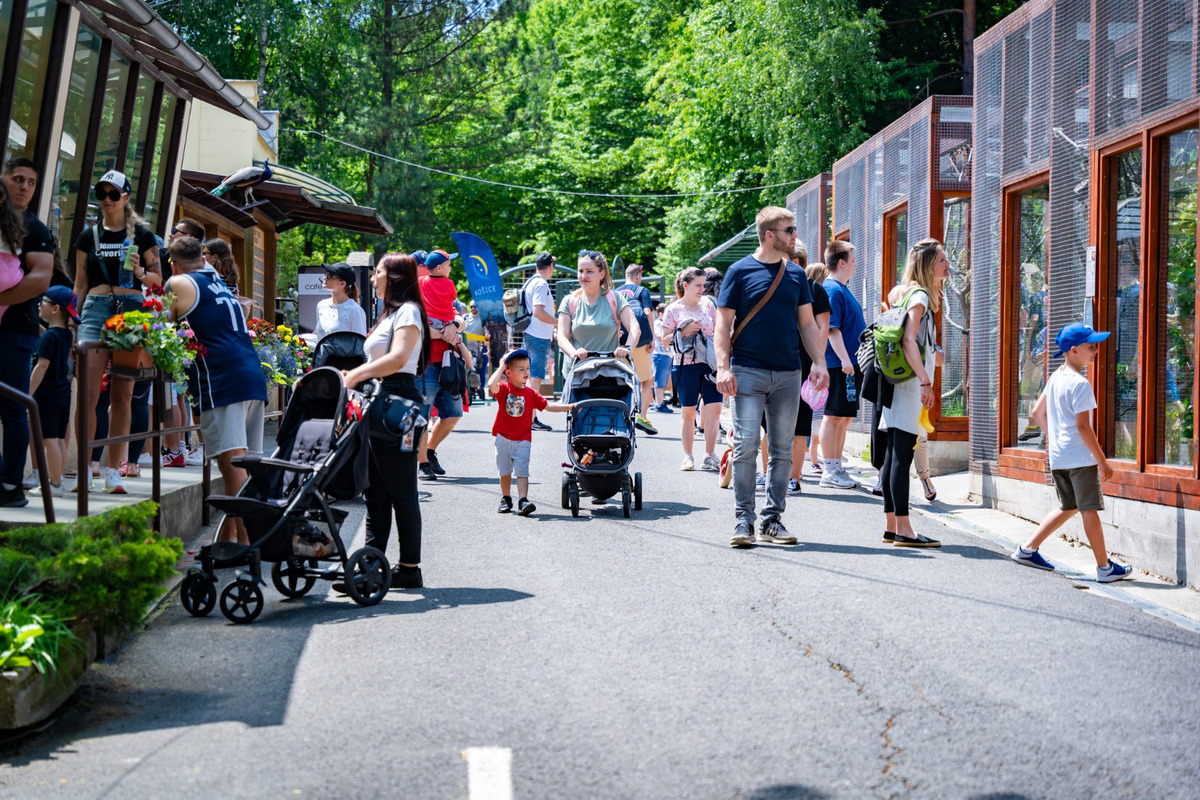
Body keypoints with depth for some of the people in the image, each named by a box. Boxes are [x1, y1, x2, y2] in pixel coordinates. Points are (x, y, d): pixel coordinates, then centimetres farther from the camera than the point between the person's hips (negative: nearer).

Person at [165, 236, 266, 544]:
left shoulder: (179, 284, 6)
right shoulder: (220, 287, 28)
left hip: (222, 378, -8)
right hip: (254, 377, 8)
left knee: (232, 462, -14)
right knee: (244, 464, 9)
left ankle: (245, 541, -21)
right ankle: (227, 536, 15)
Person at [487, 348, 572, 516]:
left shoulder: (531, 393, 5)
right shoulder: (504, 389, -4)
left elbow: (548, 406, 10)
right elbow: (491, 384, -26)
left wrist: (568, 407, 1)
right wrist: (501, 367, -18)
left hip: (523, 440, 1)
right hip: (503, 438, -1)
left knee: (521, 472, -9)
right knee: (505, 472, 10)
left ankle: (523, 501, -17)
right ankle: (506, 499, 26)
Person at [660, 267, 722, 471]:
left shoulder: (708, 304, 12)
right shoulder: (673, 310, 2)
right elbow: (665, 339, 1)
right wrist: (684, 332, -13)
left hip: (710, 363, 3)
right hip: (687, 365, -3)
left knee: (715, 408, -6)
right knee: (688, 412, 2)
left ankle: (709, 457, -1)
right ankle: (687, 456, 13)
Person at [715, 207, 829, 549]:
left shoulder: (796, 274, 12)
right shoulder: (741, 271, -1)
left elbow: (807, 323, 15)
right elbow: (723, 323, -2)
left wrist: (819, 362, 2)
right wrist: (723, 367, -12)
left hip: (788, 374, 4)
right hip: (748, 372, -4)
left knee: (782, 451, 5)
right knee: (745, 446, -8)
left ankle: (773, 520, 12)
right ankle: (744, 520, -2)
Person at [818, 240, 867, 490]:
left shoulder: (842, 289, 18)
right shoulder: (832, 290, -13)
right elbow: (832, 328, -19)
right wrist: (844, 359, -24)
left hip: (851, 363, 10)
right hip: (841, 364, -10)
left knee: (845, 417, 12)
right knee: (835, 415, -5)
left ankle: (836, 467, 18)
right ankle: (829, 471, -1)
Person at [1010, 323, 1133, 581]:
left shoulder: (1055, 377, 11)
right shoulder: (1080, 384, -15)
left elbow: (1037, 412, 18)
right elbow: (1083, 426, -18)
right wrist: (1102, 461, -15)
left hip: (1057, 456, 9)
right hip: (1080, 456, -9)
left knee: (1069, 507, 18)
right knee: (1090, 510, -3)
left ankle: (1027, 550, 16)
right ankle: (1105, 567, 3)